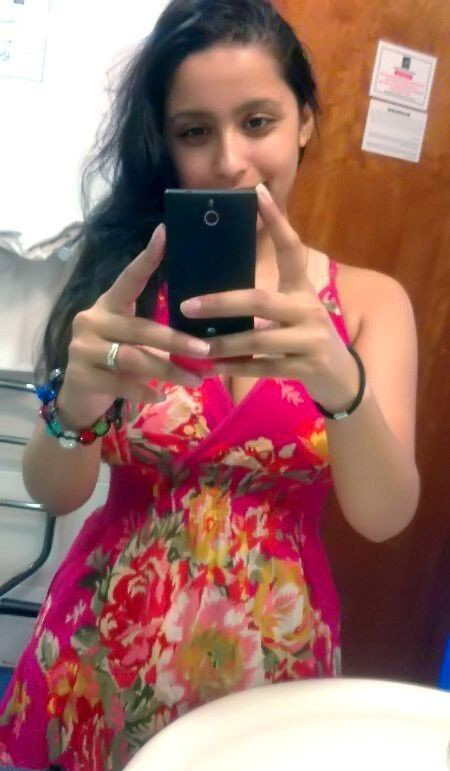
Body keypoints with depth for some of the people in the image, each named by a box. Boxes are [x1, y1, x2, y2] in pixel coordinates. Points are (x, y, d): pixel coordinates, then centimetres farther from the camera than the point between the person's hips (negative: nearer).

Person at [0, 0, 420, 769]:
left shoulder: (370, 301, -6)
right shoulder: (122, 273, -7)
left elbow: (384, 517, -15)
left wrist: (343, 384, -34)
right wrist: (76, 404, -31)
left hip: (269, 655, 0)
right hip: (105, 649, 1)